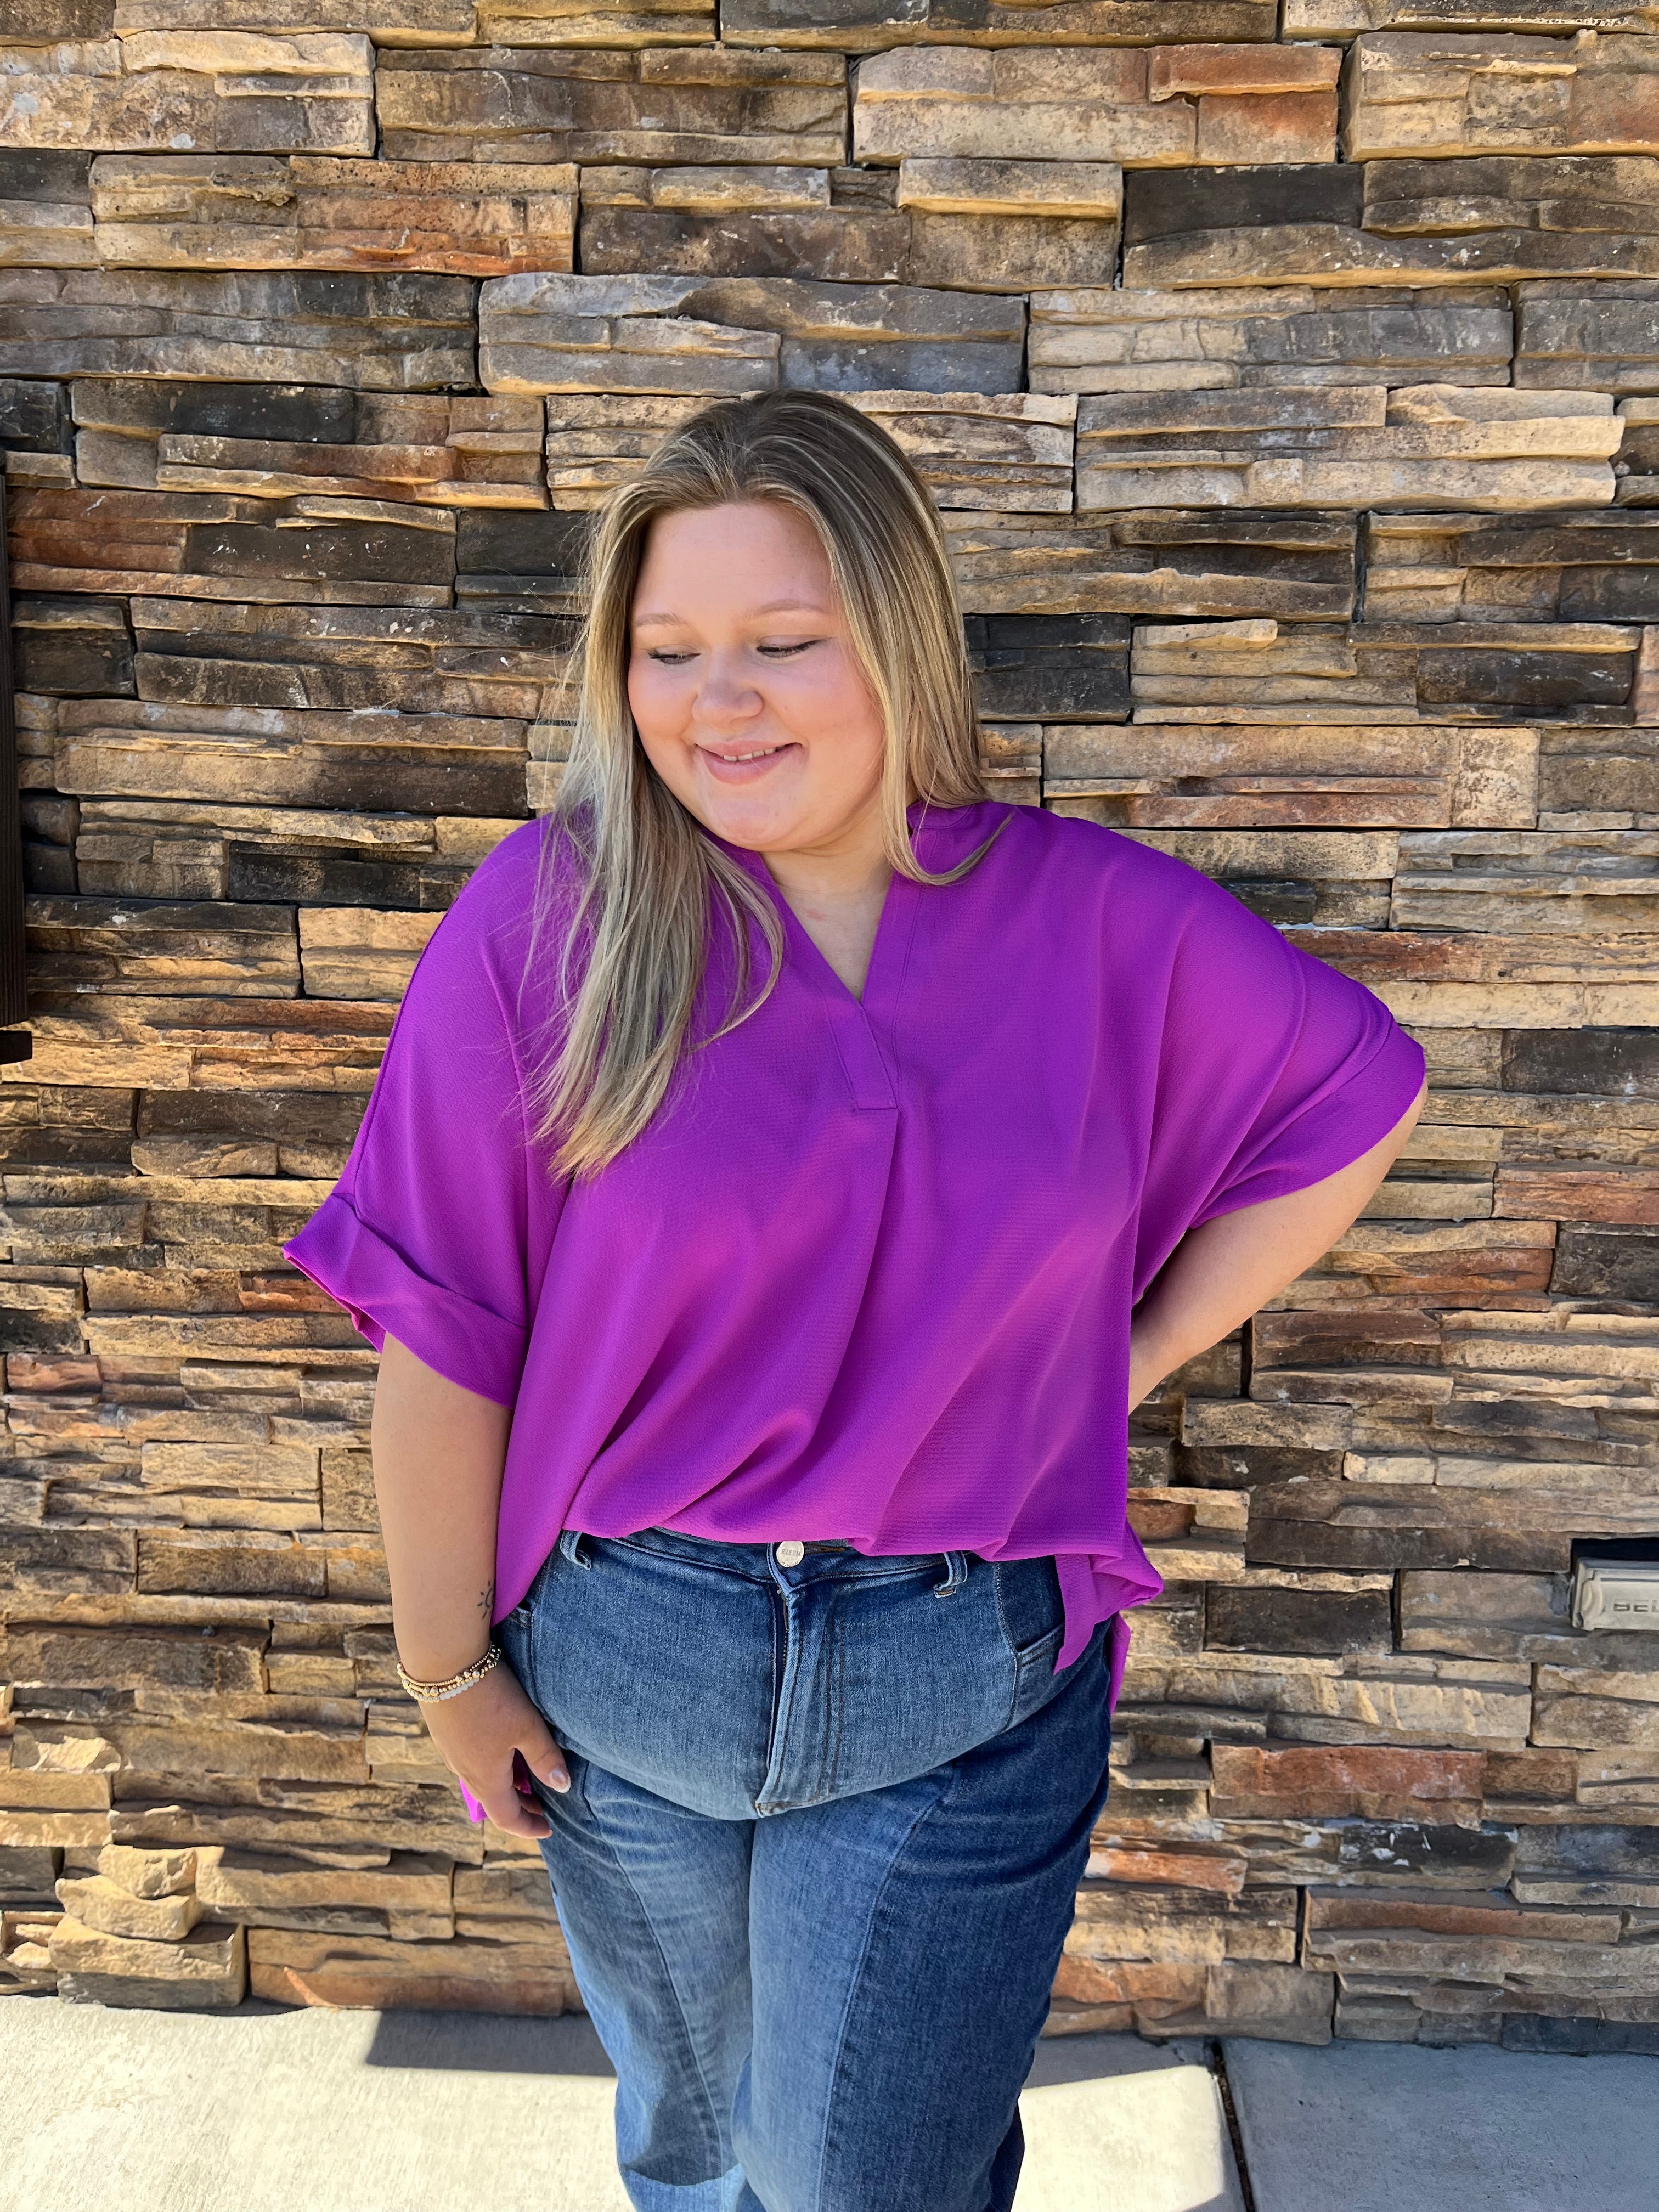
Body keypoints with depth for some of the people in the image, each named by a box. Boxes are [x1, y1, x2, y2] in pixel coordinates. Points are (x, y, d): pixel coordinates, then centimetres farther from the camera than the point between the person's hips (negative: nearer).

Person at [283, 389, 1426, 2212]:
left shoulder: (1101, 920, -9)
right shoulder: (550, 917, -14)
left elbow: (1355, 1101, 5)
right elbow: (441, 1334, -10)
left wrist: (1134, 1357, 0)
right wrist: (451, 1669, -4)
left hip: (968, 1692, 0)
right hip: (626, 1670, 1)